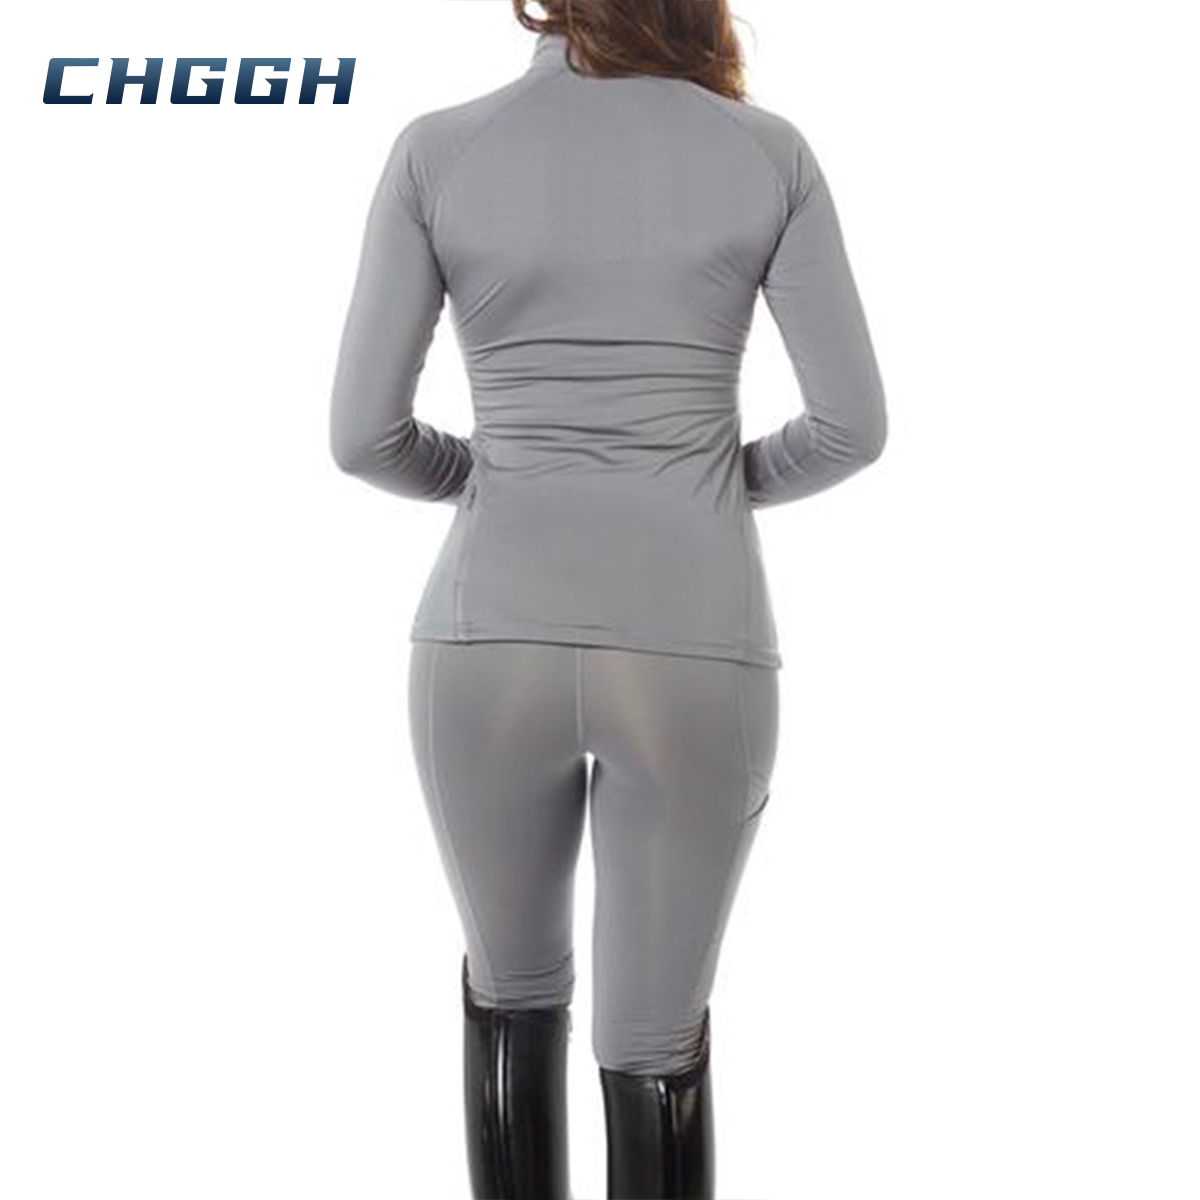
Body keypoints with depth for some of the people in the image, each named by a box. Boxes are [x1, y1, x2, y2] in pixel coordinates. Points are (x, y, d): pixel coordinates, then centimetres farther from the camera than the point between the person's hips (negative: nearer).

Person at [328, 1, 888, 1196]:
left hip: (492, 647, 1)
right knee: (656, 1041, 18)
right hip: (693, 658, 0)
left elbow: (366, 435, -1)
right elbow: (851, 424, 0)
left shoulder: (436, 152, 0)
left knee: (513, 985, 27)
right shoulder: (769, 151, 2)